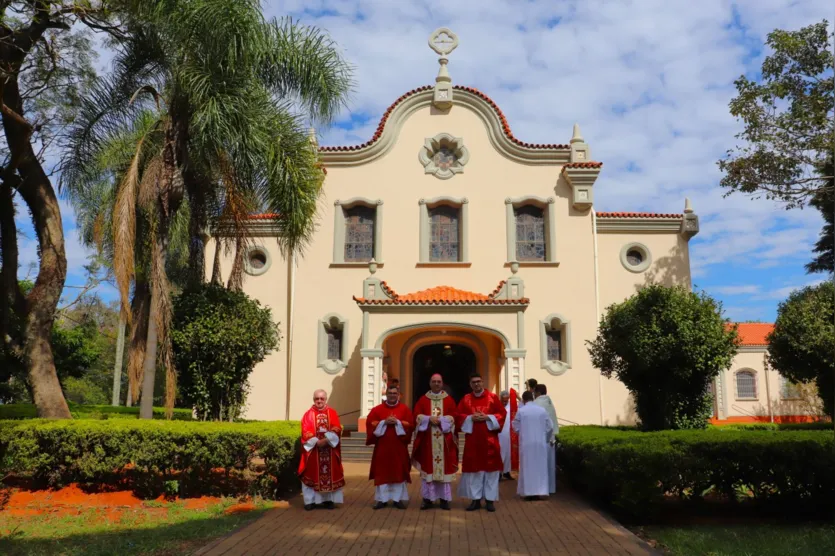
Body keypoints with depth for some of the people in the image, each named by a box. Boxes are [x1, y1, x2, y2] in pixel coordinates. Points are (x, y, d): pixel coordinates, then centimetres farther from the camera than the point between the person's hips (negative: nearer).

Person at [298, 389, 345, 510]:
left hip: (329, 448, 1)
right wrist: (316, 442, -17)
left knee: (329, 474, 3)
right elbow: (306, 431, -4)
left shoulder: (332, 413, 6)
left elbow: (336, 429, -4)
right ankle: (311, 500, 6)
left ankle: (328, 499, 11)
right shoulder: (308, 414, 4)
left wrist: (326, 440, -18)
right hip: (313, 448, -1)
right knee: (312, 474, 0)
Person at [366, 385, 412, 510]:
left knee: (398, 472, 3)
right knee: (382, 473, 2)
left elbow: (410, 424, -4)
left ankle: (398, 499, 10)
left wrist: (397, 422, -17)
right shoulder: (377, 409, 5)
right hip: (382, 446, 0)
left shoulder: (405, 409, 5)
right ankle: (382, 499, 8)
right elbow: (371, 423, -4)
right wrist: (384, 422, -16)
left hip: (399, 447, 0)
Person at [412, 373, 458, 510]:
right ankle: (428, 498, 7)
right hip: (427, 440, 0)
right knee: (427, 467, 1)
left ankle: (444, 498, 8)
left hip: (444, 440, 0)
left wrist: (440, 420, -15)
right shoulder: (423, 399, 8)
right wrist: (429, 419, -16)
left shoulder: (449, 399, 7)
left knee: (444, 467, 1)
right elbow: (417, 416, 0)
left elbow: (453, 417, -1)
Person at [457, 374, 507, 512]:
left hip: (489, 439, -1)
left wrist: (487, 417, -14)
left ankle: (490, 499, 10)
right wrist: (471, 418, -13)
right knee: (474, 469, 4)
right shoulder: (466, 399, 7)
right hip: (472, 439, 2)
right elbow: (459, 416, 5)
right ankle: (476, 499, 12)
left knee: (490, 468, 1)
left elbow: (502, 413, -1)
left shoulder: (493, 397, 2)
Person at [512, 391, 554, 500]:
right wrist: (548, 439, 16)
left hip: (526, 443, -2)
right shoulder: (542, 410, -2)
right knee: (540, 467, 10)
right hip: (540, 443, 2)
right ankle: (540, 491, 11)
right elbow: (550, 427, 1)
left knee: (527, 467, 6)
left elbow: (515, 426, 0)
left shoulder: (521, 411, -8)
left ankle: (528, 492, 5)